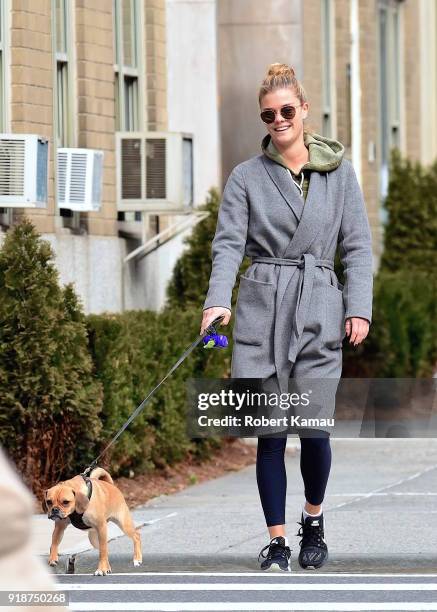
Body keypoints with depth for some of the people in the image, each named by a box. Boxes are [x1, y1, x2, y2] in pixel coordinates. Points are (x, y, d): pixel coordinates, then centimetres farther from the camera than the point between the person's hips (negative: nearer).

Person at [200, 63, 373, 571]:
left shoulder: (338, 171, 8)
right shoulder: (246, 177, 5)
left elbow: (357, 245, 8)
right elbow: (228, 243, -4)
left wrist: (359, 307, -2)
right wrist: (217, 300, -21)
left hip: (319, 309, 0)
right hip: (261, 310, 0)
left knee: (314, 427, -4)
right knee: (270, 431, -2)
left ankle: (314, 521, 22)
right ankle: (276, 541, 6)